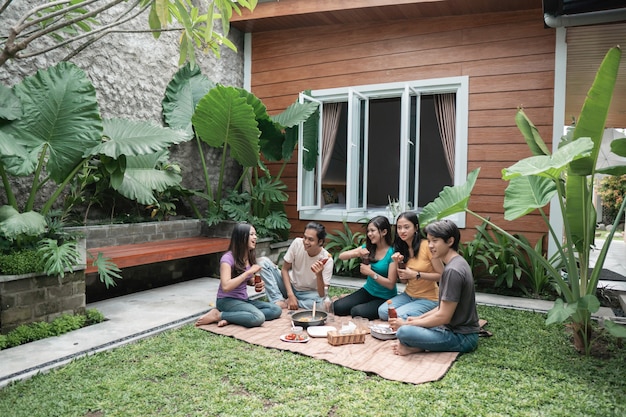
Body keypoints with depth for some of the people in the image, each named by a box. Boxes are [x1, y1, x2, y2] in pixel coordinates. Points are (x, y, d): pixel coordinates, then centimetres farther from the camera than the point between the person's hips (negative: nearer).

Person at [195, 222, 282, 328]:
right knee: (259, 318, -31)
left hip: (244, 300, 8)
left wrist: (255, 283, -1)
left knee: (277, 310, -11)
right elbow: (225, 286, -28)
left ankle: (229, 318, -14)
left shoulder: (250, 257, 6)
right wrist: (249, 272, -25)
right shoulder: (228, 258, -17)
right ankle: (218, 315, -15)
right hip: (227, 300, -8)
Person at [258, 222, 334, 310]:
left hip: (308, 293, -2)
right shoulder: (297, 243, -18)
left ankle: (286, 303, -17)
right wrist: (291, 295, -19)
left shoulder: (327, 260, -23)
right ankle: (279, 301, -24)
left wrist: (319, 275, -43)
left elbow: (322, 295, -25)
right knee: (263, 261, -17)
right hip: (289, 286, 2)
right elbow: (285, 269, -8)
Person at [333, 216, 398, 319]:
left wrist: (371, 273, -23)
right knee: (337, 307, -14)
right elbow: (341, 256, -2)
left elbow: (391, 284, -17)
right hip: (368, 290, 5)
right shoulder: (368, 248, 1)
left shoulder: (392, 253, -17)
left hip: (385, 298, -5)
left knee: (356, 312, -27)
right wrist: (357, 253, -20)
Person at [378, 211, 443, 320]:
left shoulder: (427, 246, -17)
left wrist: (416, 274, -22)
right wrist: (398, 264, -10)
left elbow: (441, 275, -16)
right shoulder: (401, 248, 5)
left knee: (398, 316, -23)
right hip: (408, 295, 6)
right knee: (382, 311, -16)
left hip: (428, 299, -6)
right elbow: (404, 281, 7)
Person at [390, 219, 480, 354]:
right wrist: (419, 318, 8)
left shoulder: (452, 270, -22)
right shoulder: (457, 263, 8)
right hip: (455, 327, 10)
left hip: (461, 337, -10)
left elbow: (443, 316, -21)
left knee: (404, 332, -29)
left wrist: (407, 324, -12)